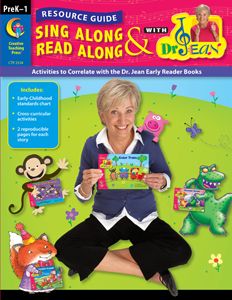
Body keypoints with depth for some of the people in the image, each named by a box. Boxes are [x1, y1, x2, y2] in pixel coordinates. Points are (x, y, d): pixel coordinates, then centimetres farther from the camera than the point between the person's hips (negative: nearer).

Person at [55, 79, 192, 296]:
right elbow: (82, 196, -2)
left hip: (143, 218, 0)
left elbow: (165, 177, 3)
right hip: (105, 219, 0)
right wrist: (87, 183, -26)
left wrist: (161, 182, -21)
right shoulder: (92, 146, -9)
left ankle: (95, 261, -14)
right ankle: (150, 272, -16)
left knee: (181, 252, -25)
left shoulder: (148, 140, -10)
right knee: (64, 248, -24)